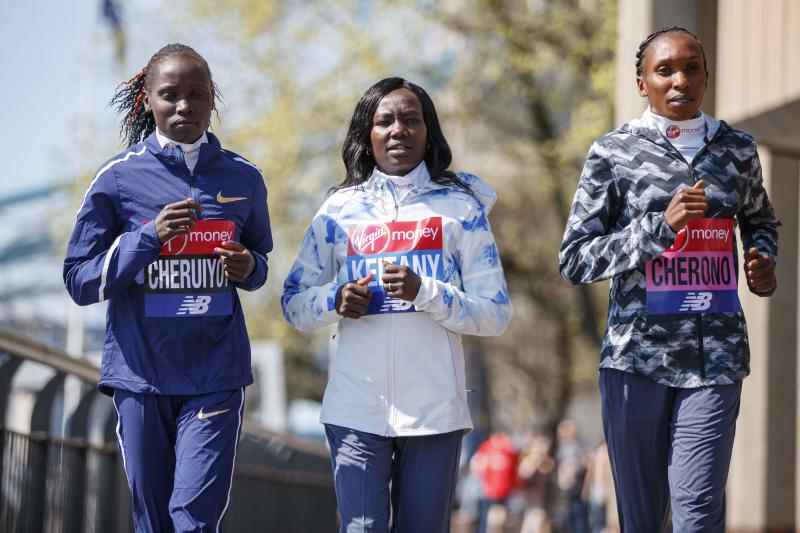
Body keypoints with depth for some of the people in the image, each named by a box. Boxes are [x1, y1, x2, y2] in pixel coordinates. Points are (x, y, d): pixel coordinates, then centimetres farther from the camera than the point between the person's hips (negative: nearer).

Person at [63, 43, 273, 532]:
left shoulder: (243, 179, 6)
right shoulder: (119, 177, 0)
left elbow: (261, 258, 20)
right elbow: (80, 280, -1)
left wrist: (248, 268, -5)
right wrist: (150, 236, -15)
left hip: (216, 372, 0)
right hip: (140, 372, 0)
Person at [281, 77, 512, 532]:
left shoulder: (460, 207, 6)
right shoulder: (341, 209, 10)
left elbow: (497, 315, 0)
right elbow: (294, 305, 13)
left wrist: (424, 292, -14)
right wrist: (335, 300, -8)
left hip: (434, 409, 0)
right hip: (356, 408, 0)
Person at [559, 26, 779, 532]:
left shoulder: (737, 149, 11)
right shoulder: (614, 154, 2)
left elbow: (761, 220, 30)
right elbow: (574, 261, -2)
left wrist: (765, 264, 6)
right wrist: (661, 225, -14)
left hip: (715, 357, 1)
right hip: (637, 353, -1)